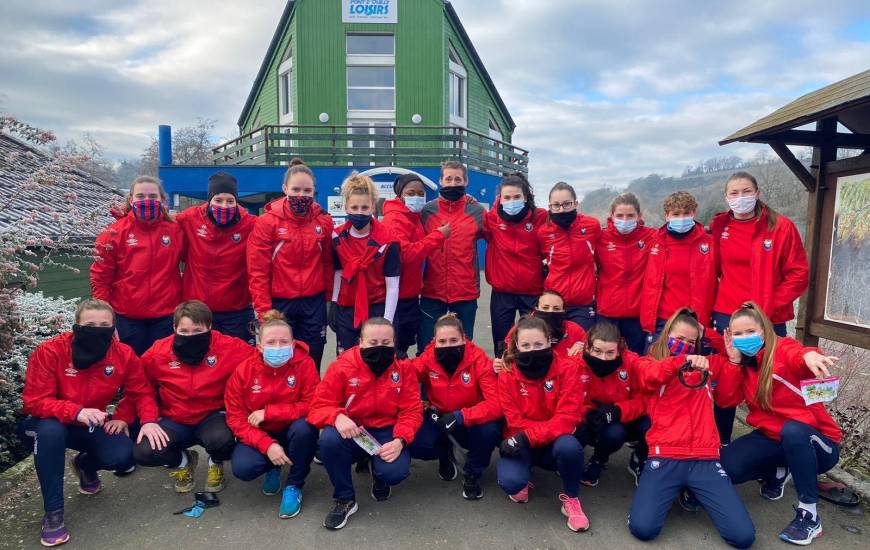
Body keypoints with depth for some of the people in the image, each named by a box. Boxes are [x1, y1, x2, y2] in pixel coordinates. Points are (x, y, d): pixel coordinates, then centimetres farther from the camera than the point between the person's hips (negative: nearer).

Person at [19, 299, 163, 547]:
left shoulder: (124, 354, -14)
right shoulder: (49, 351, -23)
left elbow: (141, 392, -3)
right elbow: (34, 401, -25)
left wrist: (148, 420, -22)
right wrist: (76, 412, -41)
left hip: (92, 426, 3)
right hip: (46, 424, -2)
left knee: (123, 457, -23)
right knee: (51, 431, -38)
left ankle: (85, 464, 18)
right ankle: (53, 512, -20)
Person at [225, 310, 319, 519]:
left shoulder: (305, 364, -20)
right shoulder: (243, 371, -15)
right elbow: (236, 418, -13)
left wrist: (268, 412, -25)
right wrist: (267, 445, -26)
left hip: (293, 430, -1)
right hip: (260, 435, 1)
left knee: (305, 428, -34)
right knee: (242, 468, -25)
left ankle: (294, 485, -6)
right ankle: (273, 467, 14)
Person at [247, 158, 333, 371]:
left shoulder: (324, 221, 1)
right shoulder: (267, 222, -8)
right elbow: (257, 272, -8)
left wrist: (329, 298, 8)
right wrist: (264, 311, -10)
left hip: (314, 304, 3)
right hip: (280, 304, -2)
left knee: (312, 365, 12)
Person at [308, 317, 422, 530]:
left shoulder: (404, 368, -8)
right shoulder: (342, 366, -13)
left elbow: (411, 411, -7)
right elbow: (319, 406, -12)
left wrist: (400, 440, -26)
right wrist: (338, 417, -36)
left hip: (387, 433, 0)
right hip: (352, 432, 0)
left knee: (395, 472, -29)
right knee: (330, 438, -33)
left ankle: (378, 473, 15)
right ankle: (345, 499, -7)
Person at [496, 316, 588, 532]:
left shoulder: (567, 368, -14)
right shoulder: (507, 375, -11)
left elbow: (567, 417, -21)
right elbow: (515, 422, -10)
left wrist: (528, 437, -30)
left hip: (554, 442, 0)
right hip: (521, 444, 0)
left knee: (569, 446, -36)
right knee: (510, 481, -30)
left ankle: (571, 498, -4)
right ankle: (520, 485, 12)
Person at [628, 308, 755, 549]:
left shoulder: (705, 365, 20)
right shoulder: (648, 363, 8)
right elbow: (651, 375, -17)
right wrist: (684, 360, -35)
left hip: (704, 459, 3)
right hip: (665, 457, -3)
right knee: (642, 527, -21)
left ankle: (692, 491, 17)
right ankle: (671, 490, 12)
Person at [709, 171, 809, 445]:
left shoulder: (781, 227, -3)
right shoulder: (719, 228, 5)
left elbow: (799, 274, -4)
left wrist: (769, 306, -11)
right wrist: (709, 309, 2)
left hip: (768, 321, -2)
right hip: (725, 318, 2)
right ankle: (720, 443, 23)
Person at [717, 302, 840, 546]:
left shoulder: (783, 348, -14)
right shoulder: (741, 363, 3)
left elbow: (798, 355, -40)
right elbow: (727, 399, -10)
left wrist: (809, 355, -64)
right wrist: (734, 360, -16)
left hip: (814, 440, -5)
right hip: (773, 437, 5)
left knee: (792, 430, -40)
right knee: (727, 466, -18)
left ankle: (809, 515, -23)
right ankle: (778, 472, 16)